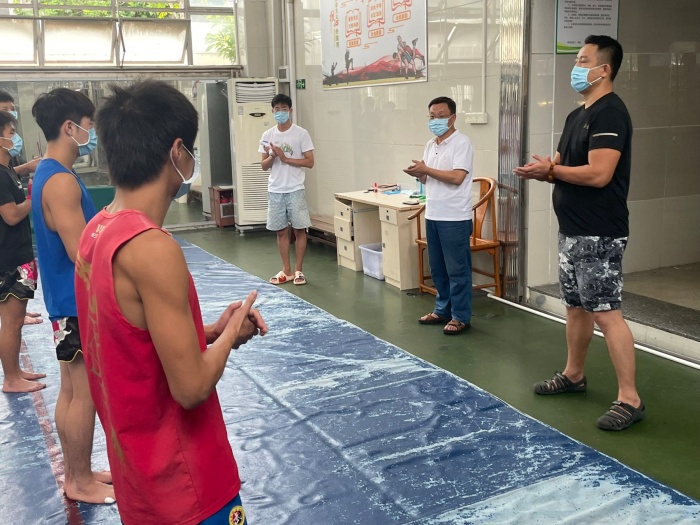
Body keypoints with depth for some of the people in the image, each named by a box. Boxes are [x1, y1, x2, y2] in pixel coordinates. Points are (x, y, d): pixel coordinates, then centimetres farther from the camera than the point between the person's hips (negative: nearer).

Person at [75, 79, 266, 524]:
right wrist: (231, 334, -8)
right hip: (183, 486, -8)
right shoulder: (153, 249, -27)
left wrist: (212, 330, 2)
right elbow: (191, 386, -25)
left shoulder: (96, 232, 1)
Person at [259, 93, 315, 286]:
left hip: (295, 190, -3)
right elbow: (264, 165, 9)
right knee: (281, 231, 8)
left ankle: (298, 270, 13)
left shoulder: (301, 133, -4)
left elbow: (310, 162, -7)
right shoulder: (268, 135, 6)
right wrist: (272, 157, -13)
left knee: (299, 230, 1)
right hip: (275, 191, 3)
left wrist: (285, 158, -15)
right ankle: (286, 271, 17)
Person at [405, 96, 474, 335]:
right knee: (437, 268, 15)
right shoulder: (430, 145, 14)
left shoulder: (461, 143, -10)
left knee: (457, 269, 0)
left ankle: (461, 316, 9)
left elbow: (457, 177, -20)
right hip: (432, 215, 8)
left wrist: (426, 169, -15)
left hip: (454, 218, -8)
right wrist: (418, 174, -3)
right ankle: (442, 310, 28)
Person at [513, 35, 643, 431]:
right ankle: (573, 375, 34)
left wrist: (551, 170, -13)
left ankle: (629, 400, -1)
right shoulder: (577, 115, 15)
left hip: (599, 235, -10)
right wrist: (544, 171, -4)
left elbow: (598, 174, -25)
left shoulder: (609, 113, -15)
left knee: (606, 312, -9)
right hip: (573, 231, 10)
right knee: (576, 306, 19)